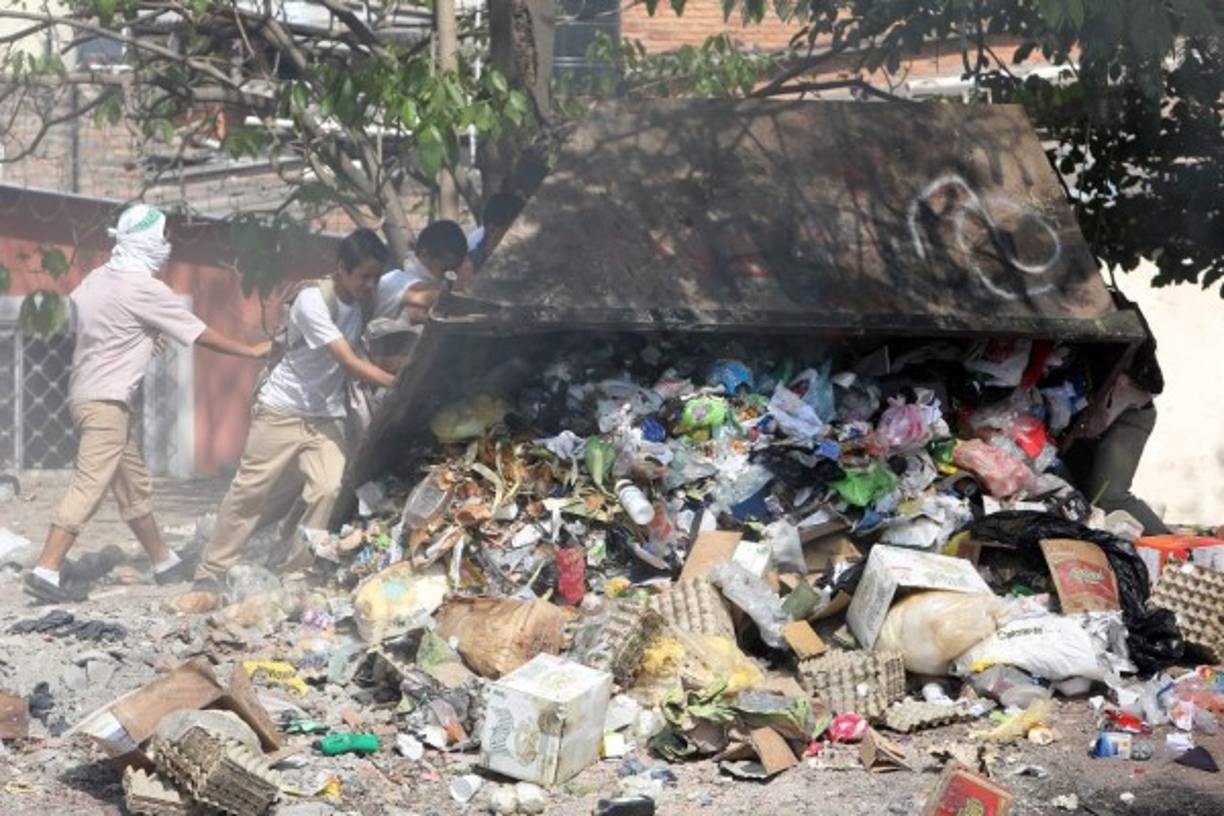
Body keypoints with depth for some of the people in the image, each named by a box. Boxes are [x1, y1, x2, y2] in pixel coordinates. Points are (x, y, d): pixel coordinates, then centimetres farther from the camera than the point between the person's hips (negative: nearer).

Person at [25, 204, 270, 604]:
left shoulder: (98, 278, 8)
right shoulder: (145, 289, -15)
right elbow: (201, 334, -9)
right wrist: (251, 351, 3)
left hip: (87, 392, 9)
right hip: (105, 401, -9)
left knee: (134, 486, 16)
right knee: (89, 486, -12)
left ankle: (165, 563, 25)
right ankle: (46, 572, -17)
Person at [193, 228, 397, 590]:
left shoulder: (365, 301, -2)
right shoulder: (312, 301, -22)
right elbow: (350, 363, -26)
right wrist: (398, 383, -31)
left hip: (327, 416, 5)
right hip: (282, 410, -5)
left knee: (328, 490, -13)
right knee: (249, 491, 2)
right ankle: (210, 573, 13)